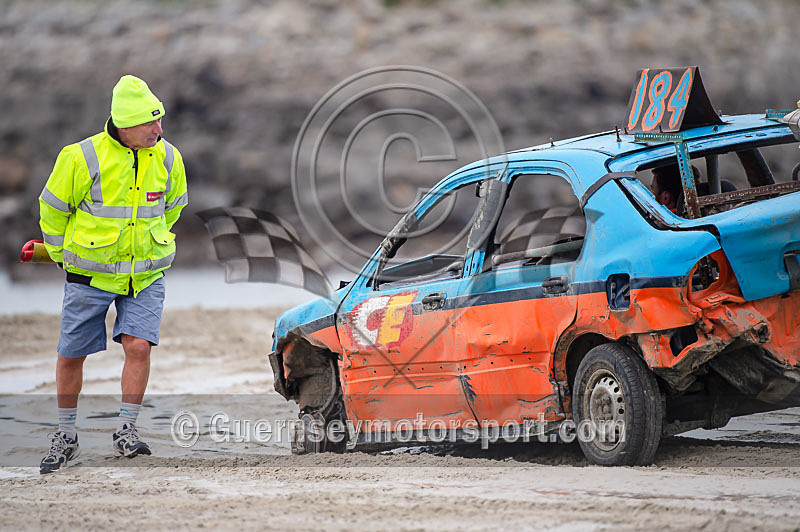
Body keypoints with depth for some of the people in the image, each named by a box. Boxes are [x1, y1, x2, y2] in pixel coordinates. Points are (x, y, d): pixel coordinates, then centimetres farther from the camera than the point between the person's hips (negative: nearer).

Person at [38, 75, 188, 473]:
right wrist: (62, 256, 11)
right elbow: (52, 208, 0)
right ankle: (65, 438, 22)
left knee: (138, 346, -15)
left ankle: (126, 432, -1)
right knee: (70, 355, 5)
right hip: (91, 273, -2)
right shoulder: (82, 158, -16)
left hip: (146, 275, 2)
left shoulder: (167, 158, -3)